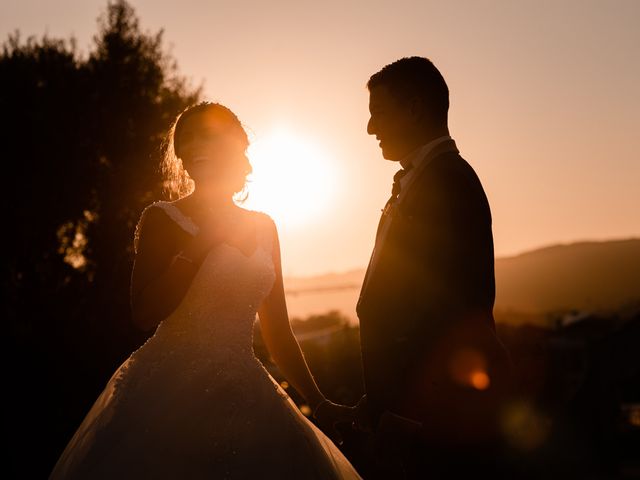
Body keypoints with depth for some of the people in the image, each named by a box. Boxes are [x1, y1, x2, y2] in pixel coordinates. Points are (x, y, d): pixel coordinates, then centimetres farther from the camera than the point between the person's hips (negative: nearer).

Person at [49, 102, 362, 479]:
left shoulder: (262, 227, 11)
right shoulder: (163, 219, -2)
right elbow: (146, 314, -15)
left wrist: (318, 402, 16)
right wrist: (206, 240, -14)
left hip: (244, 395, 4)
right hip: (170, 394, -4)